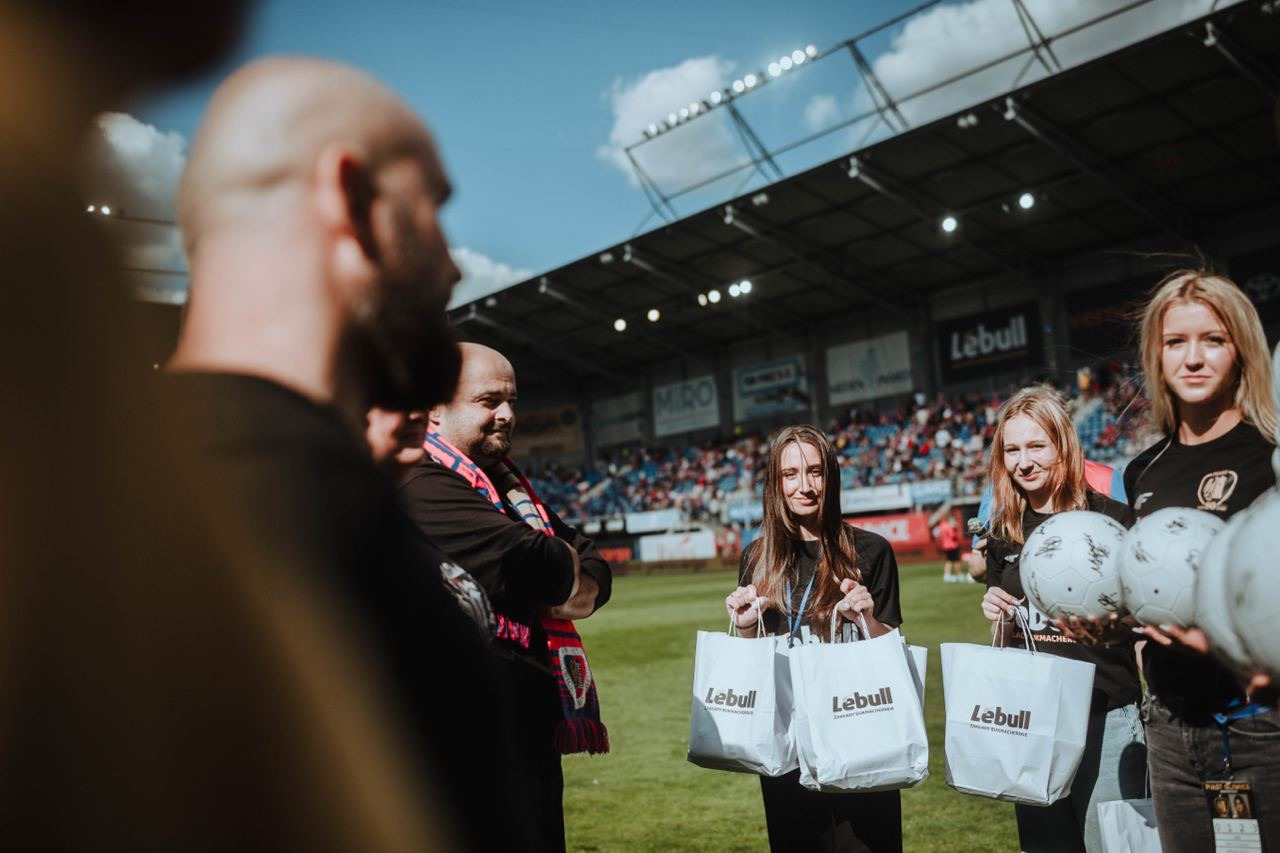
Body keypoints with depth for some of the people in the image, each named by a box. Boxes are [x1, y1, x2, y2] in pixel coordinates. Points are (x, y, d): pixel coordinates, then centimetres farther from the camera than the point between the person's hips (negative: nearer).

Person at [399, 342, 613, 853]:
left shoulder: (507, 483, 16)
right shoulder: (425, 486, -16)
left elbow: (595, 570, 12)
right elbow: (529, 561, -26)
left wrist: (578, 589, -10)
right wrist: (568, 565, -4)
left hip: (536, 721, 10)